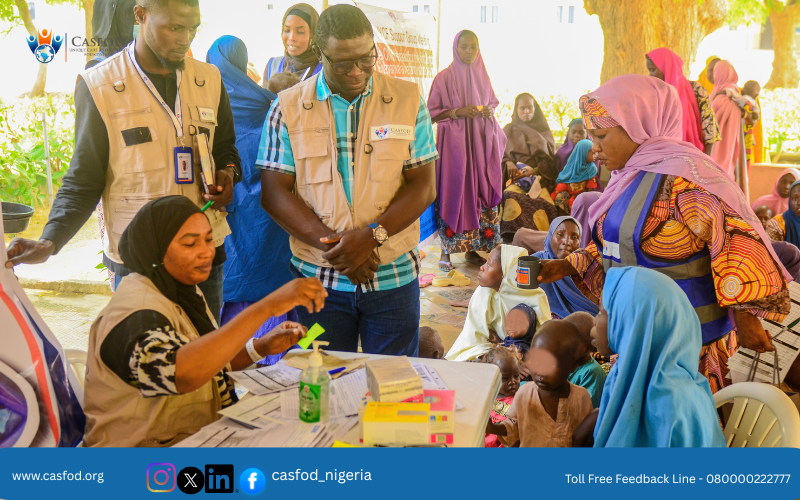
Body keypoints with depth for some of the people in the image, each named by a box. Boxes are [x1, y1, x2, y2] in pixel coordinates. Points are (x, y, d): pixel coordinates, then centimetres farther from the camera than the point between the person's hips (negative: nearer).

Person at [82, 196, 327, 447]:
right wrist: (266, 307, -42)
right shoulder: (137, 309, -23)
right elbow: (180, 374, -42)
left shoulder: (182, 290, 7)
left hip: (201, 432, 9)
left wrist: (263, 346, -2)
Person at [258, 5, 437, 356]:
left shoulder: (408, 101, 2)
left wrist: (371, 236, -16)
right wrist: (330, 243, -15)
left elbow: (424, 186, -2)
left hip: (393, 276, 0)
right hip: (319, 277, 0)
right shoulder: (288, 108, 1)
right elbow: (274, 192, -3)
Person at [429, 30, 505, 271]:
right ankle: (446, 251, 2)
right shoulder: (444, 77, -3)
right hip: (454, 142, -4)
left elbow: (492, 103, 22)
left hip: (480, 142, 5)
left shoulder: (482, 76, 11)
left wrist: (488, 111, -1)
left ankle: (473, 249, 13)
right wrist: (459, 111, -17)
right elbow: (432, 113, -4)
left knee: (479, 191, 3)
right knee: (454, 192, -6)